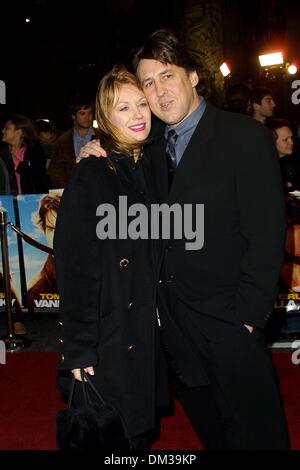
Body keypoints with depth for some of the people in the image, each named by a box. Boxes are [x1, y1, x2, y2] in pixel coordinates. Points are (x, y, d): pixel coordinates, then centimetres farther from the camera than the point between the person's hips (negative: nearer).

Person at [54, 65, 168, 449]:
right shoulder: (90, 175, -13)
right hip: (106, 343, -6)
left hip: (148, 336, 6)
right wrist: (78, 348, -18)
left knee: (140, 432, 17)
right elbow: (73, 266, -16)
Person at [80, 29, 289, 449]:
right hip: (175, 320, 6)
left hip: (229, 320, -6)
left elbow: (266, 233, -14)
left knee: (254, 432, 8)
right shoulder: (157, 146, 9)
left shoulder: (244, 136, -11)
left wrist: (249, 315, -16)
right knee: (208, 428, 20)